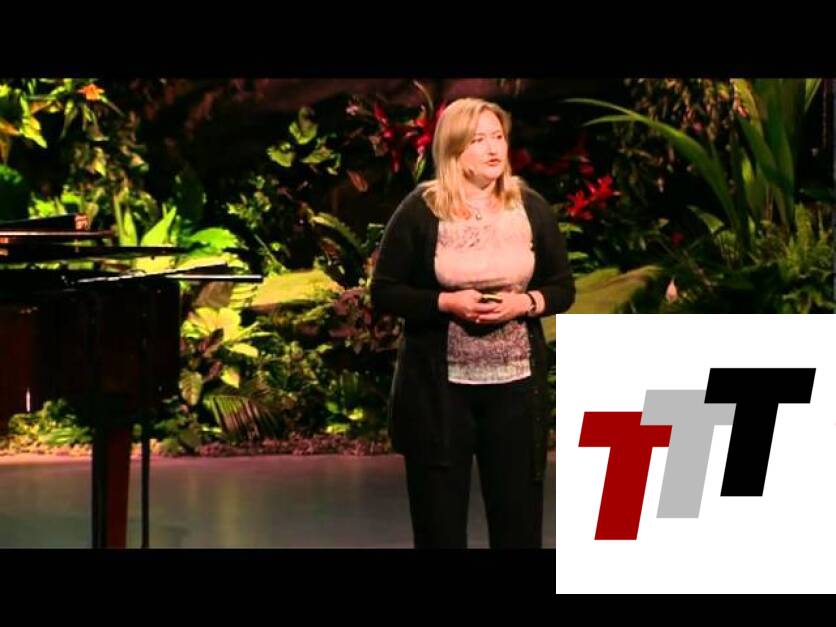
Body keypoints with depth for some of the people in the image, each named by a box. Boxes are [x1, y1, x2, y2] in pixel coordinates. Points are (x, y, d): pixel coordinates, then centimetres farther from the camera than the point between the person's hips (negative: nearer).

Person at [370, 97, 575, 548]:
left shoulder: (531, 208, 4)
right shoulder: (420, 211, -4)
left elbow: (563, 288, 10)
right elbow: (383, 292, -2)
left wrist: (525, 303, -11)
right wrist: (446, 303, -16)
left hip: (515, 384, 2)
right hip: (438, 385, -2)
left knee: (518, 511, 4)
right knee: (438, 516, 3)